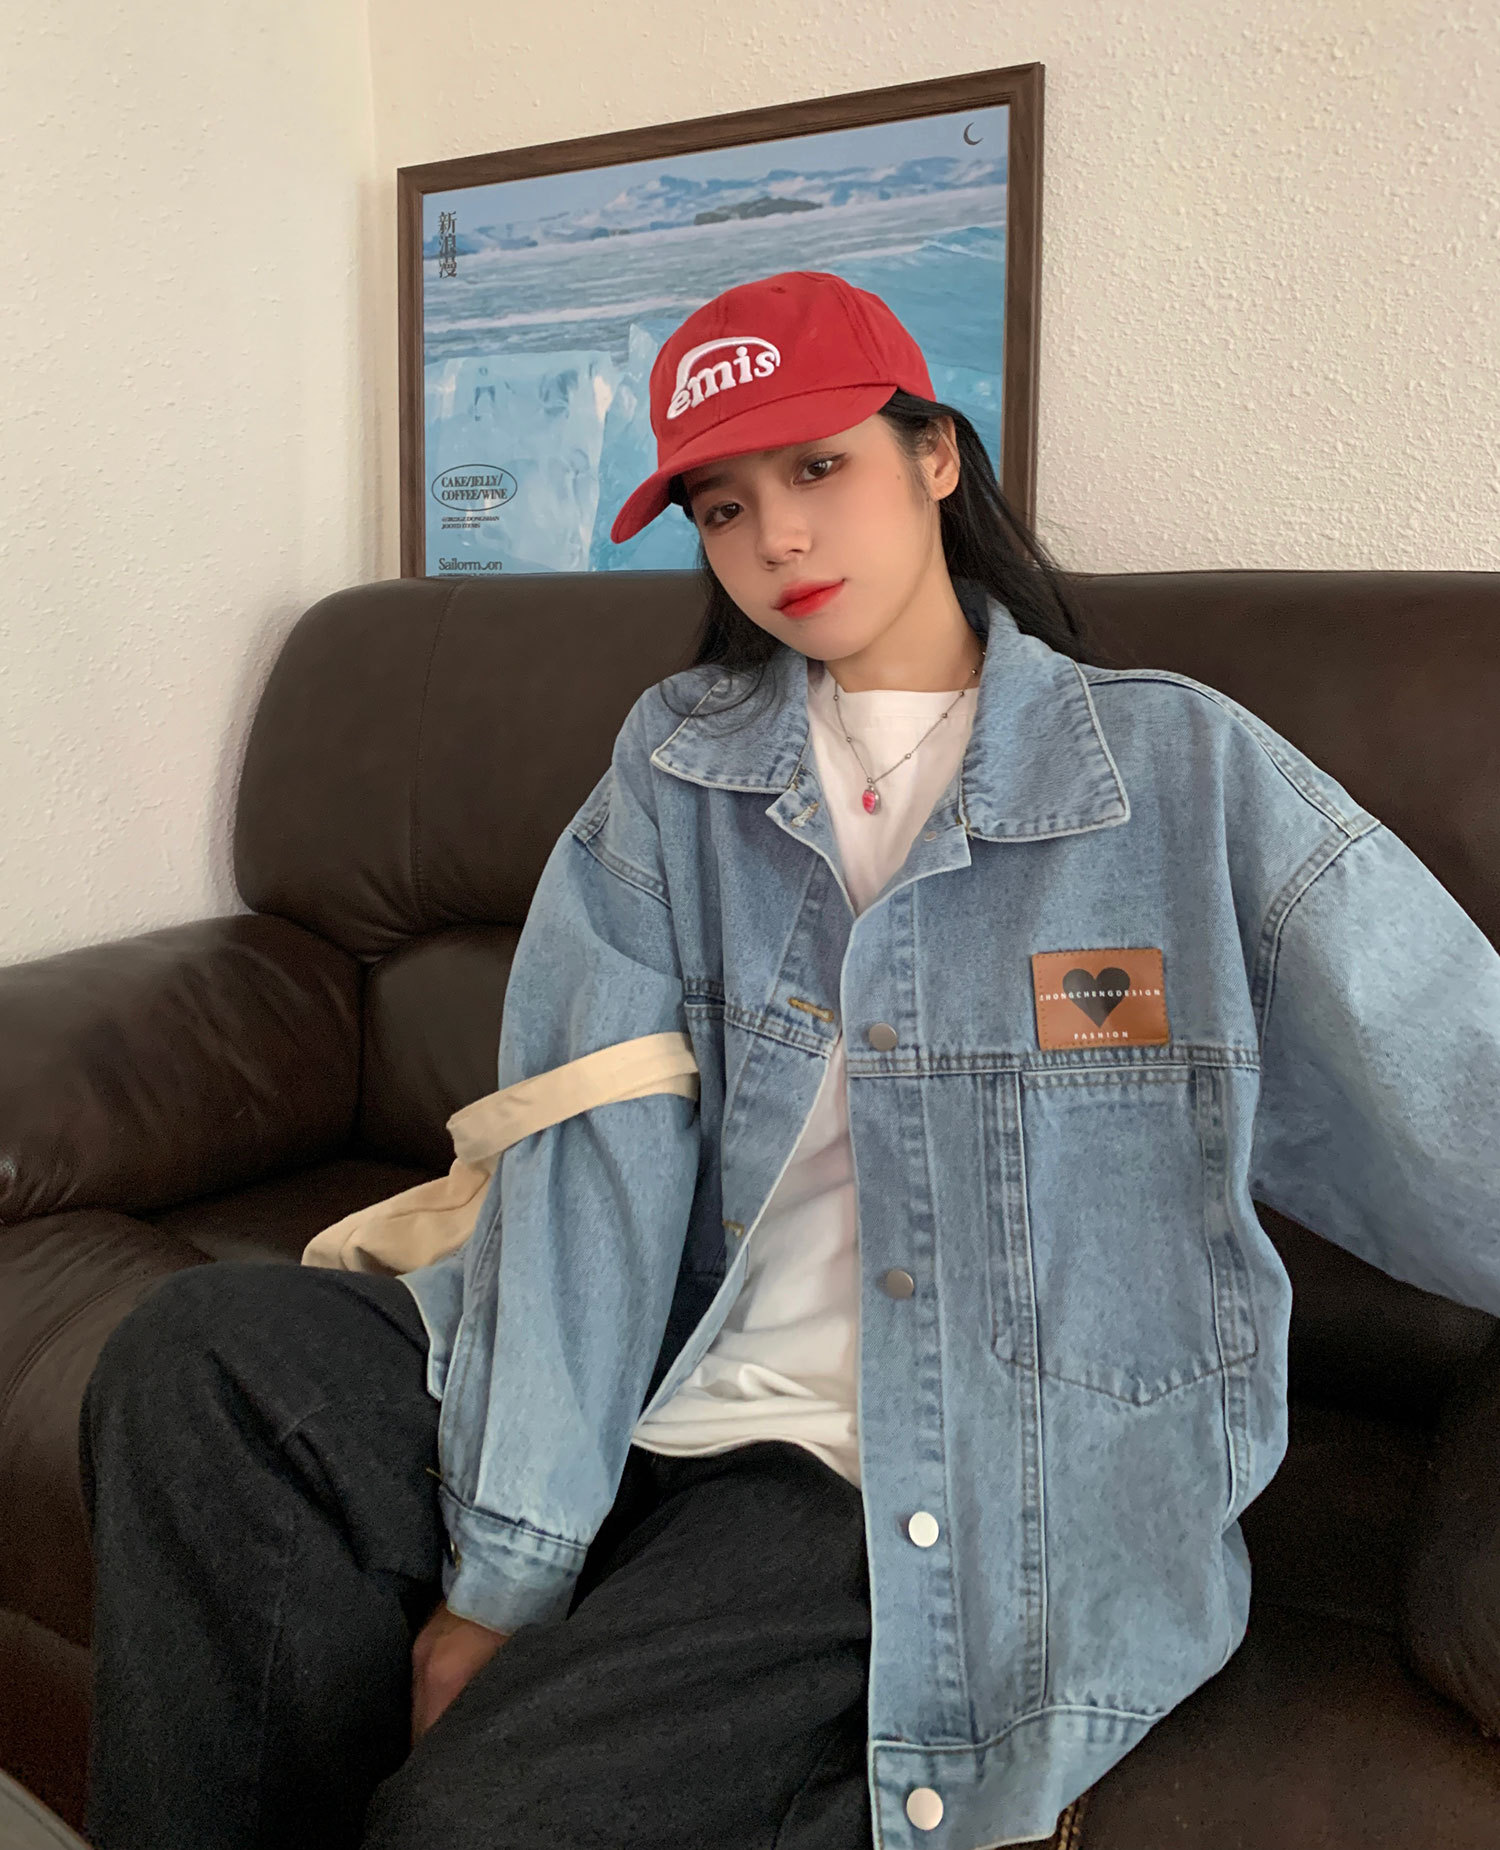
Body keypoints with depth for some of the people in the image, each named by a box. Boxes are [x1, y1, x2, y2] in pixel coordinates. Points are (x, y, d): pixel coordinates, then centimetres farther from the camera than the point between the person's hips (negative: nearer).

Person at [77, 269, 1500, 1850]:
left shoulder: (1183, 771, 0)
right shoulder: (674, 769, 6)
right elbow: (590, 1156, -6)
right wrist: (497, 1568, -14)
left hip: (933, 1499, -3)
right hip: (650, 1409, 4)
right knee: (200, 1355, -18)